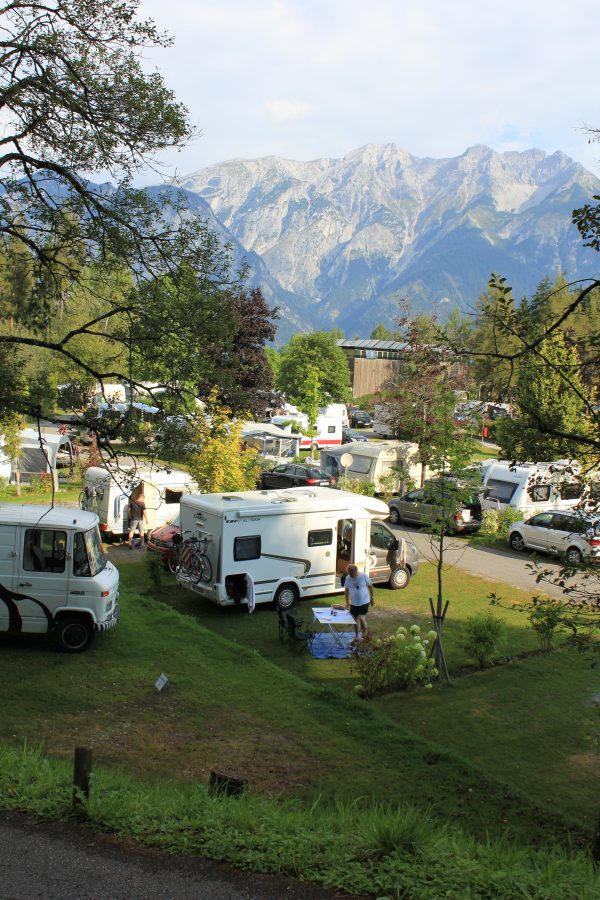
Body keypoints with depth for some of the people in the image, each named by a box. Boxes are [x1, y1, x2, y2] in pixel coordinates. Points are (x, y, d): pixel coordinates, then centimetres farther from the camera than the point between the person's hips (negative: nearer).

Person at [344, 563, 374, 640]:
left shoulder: (364, 576, -14)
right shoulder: (348, 578, -7)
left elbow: (370, 586, -1)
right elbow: (346, 590, 6)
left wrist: (372, 598, 5)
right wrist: (347, 601, 6)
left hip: (364, 602, -4)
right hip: (354, 603, 4)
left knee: (361, 618, -14)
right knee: (355, 620, 12)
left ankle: (365, 631, 15)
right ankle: (356, 636, 29)